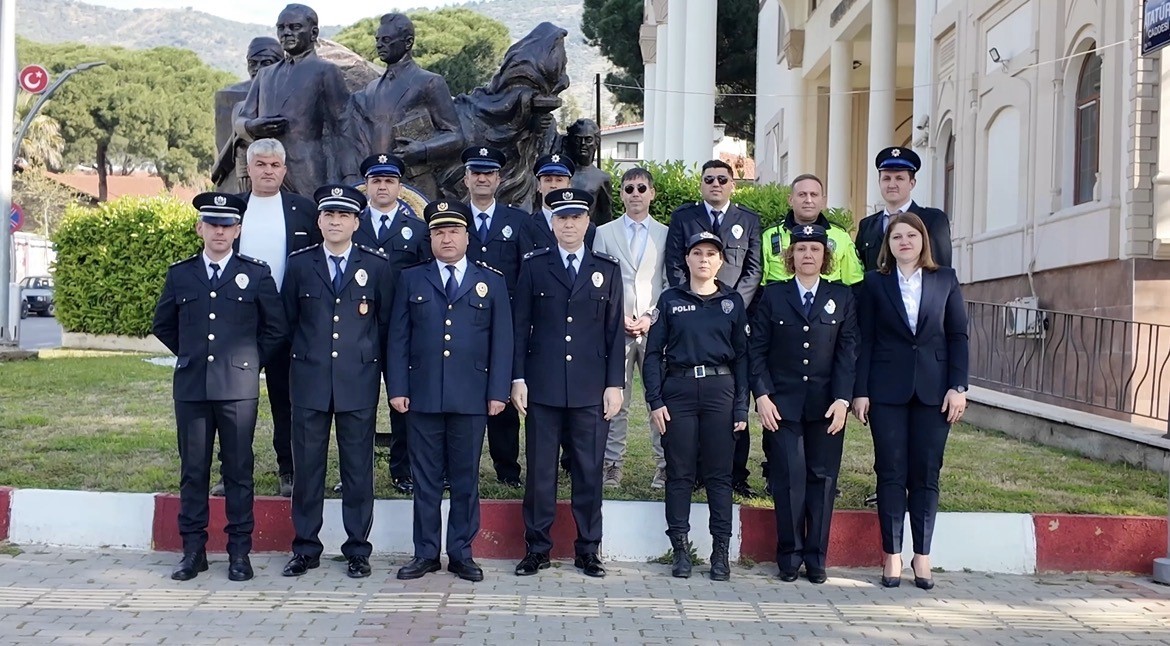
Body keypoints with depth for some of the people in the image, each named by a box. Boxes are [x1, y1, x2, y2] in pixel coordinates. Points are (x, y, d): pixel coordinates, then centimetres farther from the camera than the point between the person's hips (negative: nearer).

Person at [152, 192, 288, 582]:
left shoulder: (256, 274, 4)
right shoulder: (180, 274, 10)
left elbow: (276, 328, 8)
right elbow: (162, 326, 21)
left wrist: (250, 361, 5)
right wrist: (190, 354, 13)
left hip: (238, 387, -2)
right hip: (191, 386, 2)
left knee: (239, 471, 2)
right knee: (192, 471, 5)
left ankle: (239, 552, 9)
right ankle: (193, 550, 13)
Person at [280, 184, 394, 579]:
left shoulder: (377, 267, 4)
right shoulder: (300, 265, 7)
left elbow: (387, 324, 7)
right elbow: (289, 319, 11)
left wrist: (376, 365, 6)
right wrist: (302, 355, 9)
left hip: (359, 382, -1)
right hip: (310, 380, 1)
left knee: (358, 469, 4)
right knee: (307, 467, 5)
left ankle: (358, 550, 13)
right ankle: (306, 548, 15)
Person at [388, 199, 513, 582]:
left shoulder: (492, 282, 9)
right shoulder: (411, 280, 10)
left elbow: (501, 341, 5)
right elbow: (398, 338, 7)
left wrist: (498, 392, -3)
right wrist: (397, 388, -2)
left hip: (471, 397, 0)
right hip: (422, 396, 1)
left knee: (466, 478, 5)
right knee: (426, 478, 6)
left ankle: (461, 554, 14)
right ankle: (425, 553, 14)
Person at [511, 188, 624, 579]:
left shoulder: (607, 269, 9)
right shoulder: (533, 266, 6)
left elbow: (614, 330, 6)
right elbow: (521, 325, 5)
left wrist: (614, 384, 0)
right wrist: (518, 378, -2)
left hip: (591, 388, 1)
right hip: (543, 385, 0)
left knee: (589, 471, 5)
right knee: (540, 470, 4)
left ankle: (587, 550, 15)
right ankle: (537, 548, 13)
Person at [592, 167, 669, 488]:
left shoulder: (665, 235, 10)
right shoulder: (604, 233, 11)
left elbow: (672, 284, 6)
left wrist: (651, 317, -5)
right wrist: (617, 318, -4)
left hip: (656, 327, 0)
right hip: (615, 328, 0)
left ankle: (664, 465, 5)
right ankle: (612, 465, 8)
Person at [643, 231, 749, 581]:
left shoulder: (733, 301, 8)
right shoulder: (670, 300, 6)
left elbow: (742, 355, 7)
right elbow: (653, 353, 5)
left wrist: (742, 407, 0)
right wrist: (655, 401, -5)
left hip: (720, 390, 0)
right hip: (678, 389, 0)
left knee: (719, 473, 2)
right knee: (679, 472, 2)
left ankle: (721, 552, 8)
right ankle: (680, 549, 10)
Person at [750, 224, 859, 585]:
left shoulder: (842, 298, 8)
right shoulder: (773, 296, 6)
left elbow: (848, 352, 3)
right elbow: (757, 349, 3)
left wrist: (842, 399, -7)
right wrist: (762, 395, -7)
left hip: (827, 404, 1)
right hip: (782, 403, -1)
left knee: (822, 478, 3)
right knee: (789, 477, -5)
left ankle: (816, 557, 11)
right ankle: (789, 555, 5)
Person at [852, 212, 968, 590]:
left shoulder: (945, 280, 7)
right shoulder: (875, 283, 5)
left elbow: (958, 336, 5)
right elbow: (865, 340, 2)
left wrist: (958, 387, -3)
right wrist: (860, 391, -4)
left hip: (932, 389, 1)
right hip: (887, 389, -1)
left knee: (926, 474, 4)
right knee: (891, 473, 2)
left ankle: (922, 556, 11)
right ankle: (892, 555, 9)